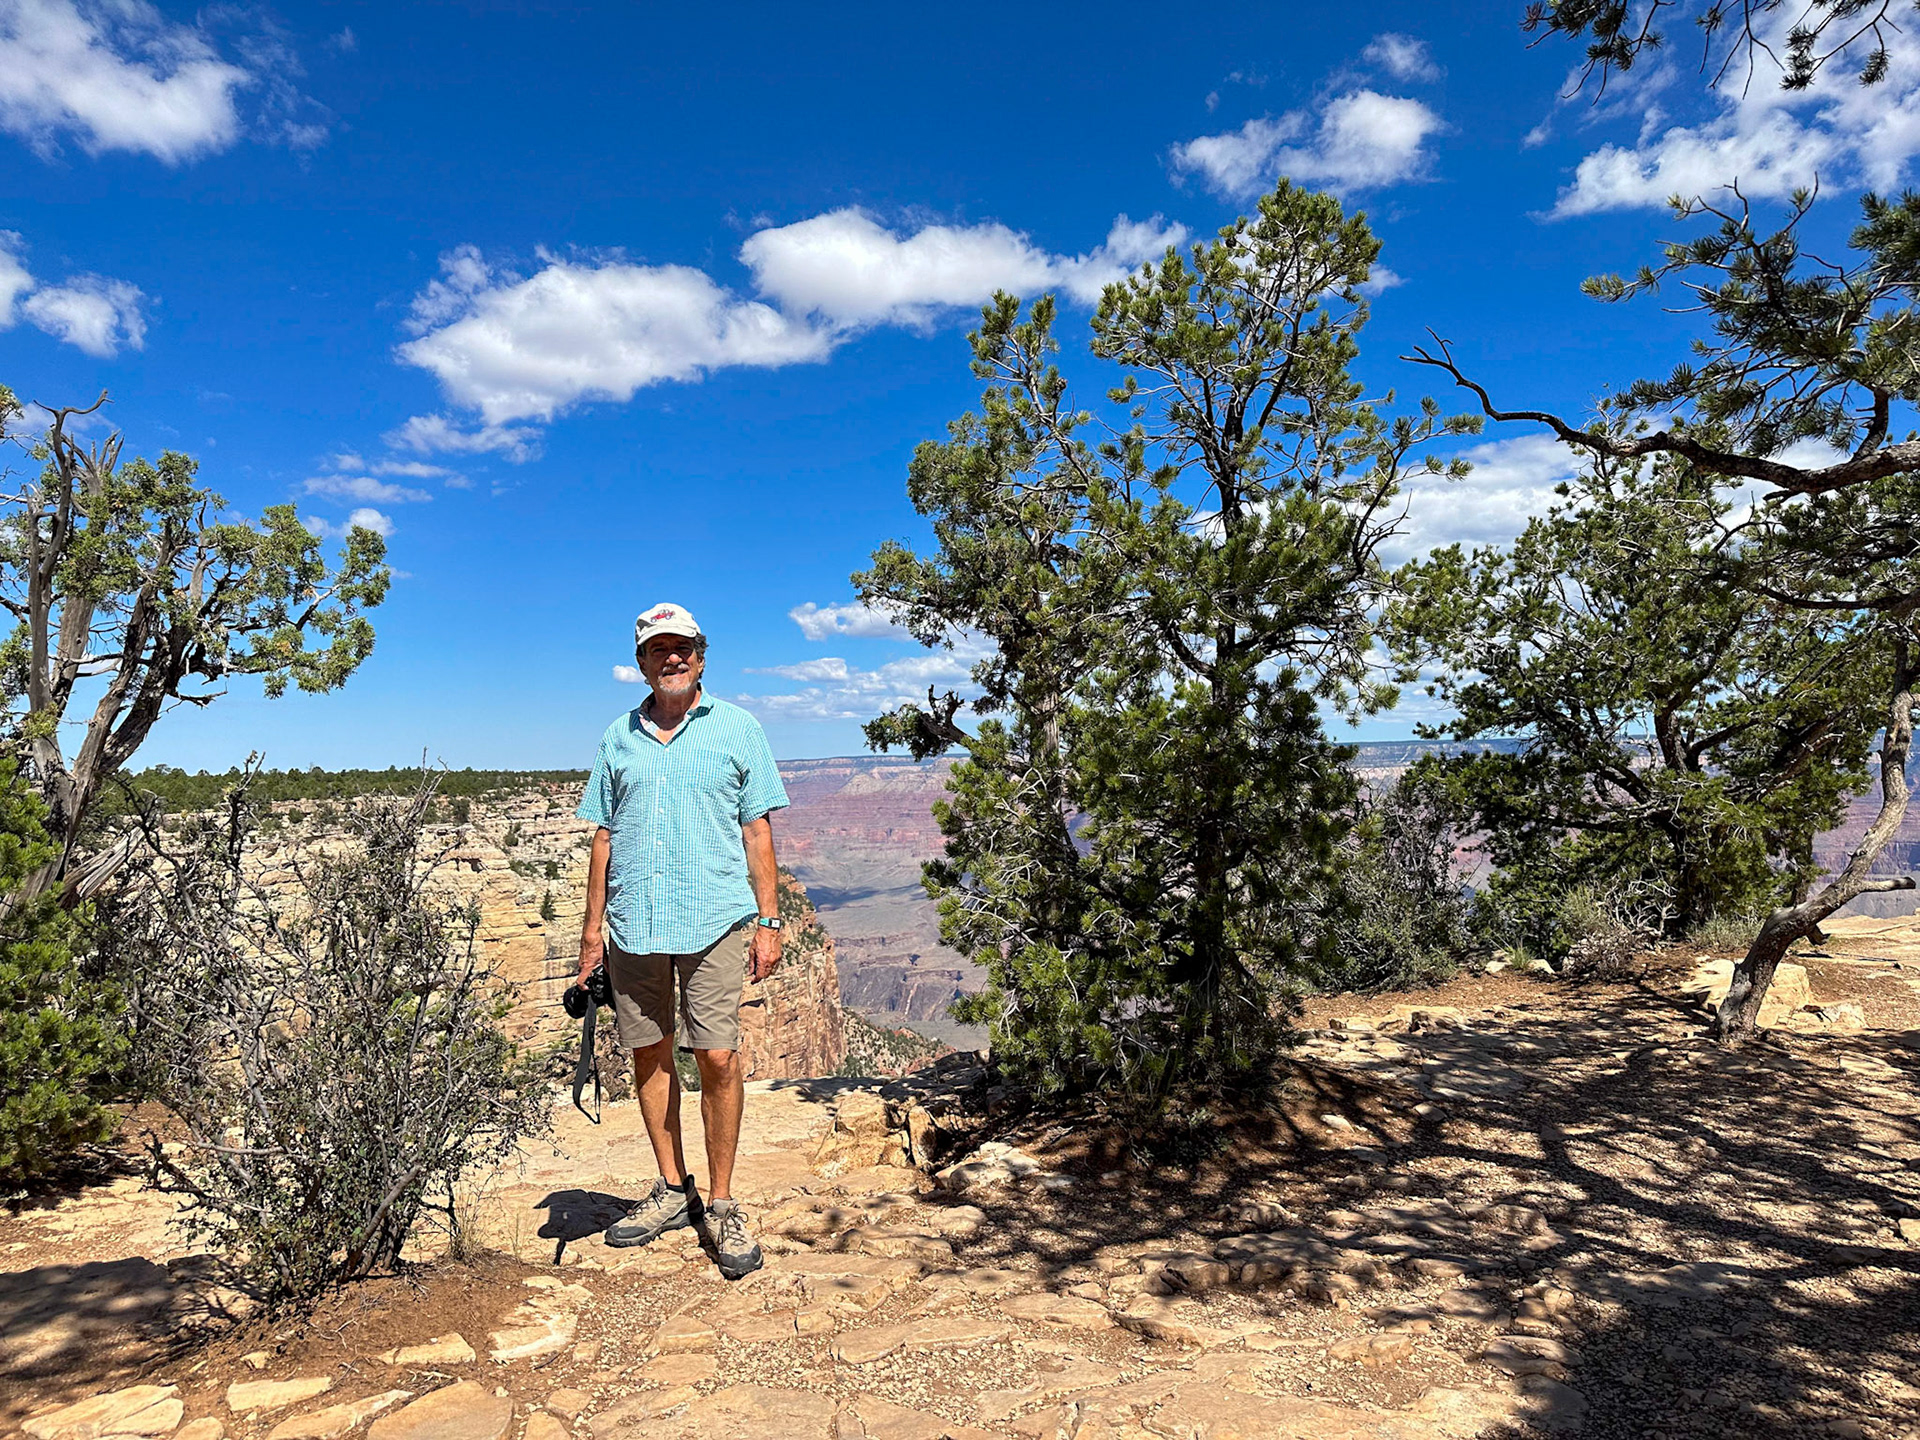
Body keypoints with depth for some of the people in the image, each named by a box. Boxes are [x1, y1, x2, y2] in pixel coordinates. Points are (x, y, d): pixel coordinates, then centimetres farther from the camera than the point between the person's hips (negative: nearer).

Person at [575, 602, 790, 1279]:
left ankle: (720, 1204, 10)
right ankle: (672, 1188, 28)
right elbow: (603, 835, 14)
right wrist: (593, 924, 9)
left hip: (715, 919, -3)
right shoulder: (618, 738, 13)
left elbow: (757, 830, 3)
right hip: (632, 923, 3)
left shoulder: (737, 729, 5)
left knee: (717, 1058, -5)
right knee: (649, 1054, 11)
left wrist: (768, 921, -3)